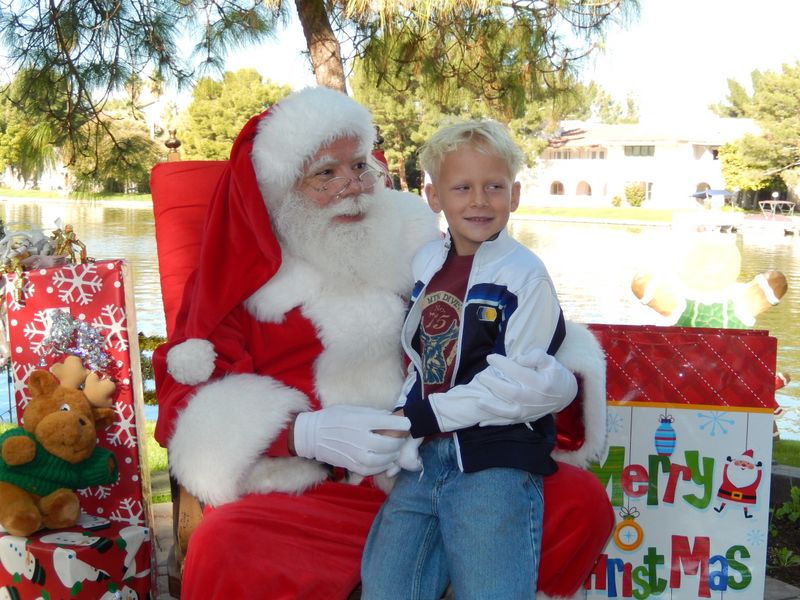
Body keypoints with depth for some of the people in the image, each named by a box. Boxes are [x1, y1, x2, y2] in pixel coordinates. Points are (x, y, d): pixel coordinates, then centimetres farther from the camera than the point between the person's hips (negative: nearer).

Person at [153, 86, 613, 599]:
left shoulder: (414, 244, 13)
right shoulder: (240, 274, 5)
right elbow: (185, 398, -3)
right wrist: (305, 433, -20)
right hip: (310, 492, -3)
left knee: (582, 499, -14)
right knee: (224, 552, -33)